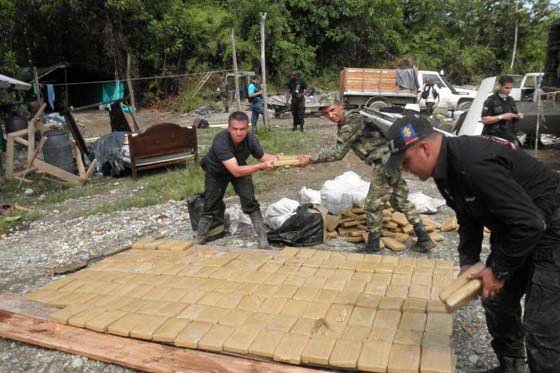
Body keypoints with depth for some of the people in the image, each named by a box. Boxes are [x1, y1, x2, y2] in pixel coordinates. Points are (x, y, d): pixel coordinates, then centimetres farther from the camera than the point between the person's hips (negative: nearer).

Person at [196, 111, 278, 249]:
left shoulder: (251, 139, -29)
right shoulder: (220, 141, -42)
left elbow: (261, 156, -8)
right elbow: (236, 172, -46)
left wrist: (273, 158, -30)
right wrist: (261, 166, -52)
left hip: (240, 168, 3)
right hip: (216, 172, -2)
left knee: (250, 203, -10)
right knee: (210, 208, 5)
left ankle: (263, 242, -4)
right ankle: (198, 240, 26)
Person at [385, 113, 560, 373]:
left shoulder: (474, 164, -34)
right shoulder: (446, 166, -2)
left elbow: (530, 223, -32)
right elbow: (469, 218, 11)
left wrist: (499, 271, -20)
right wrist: (468, 261, 3)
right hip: (514, 229, 10)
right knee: (497, 300, 18)